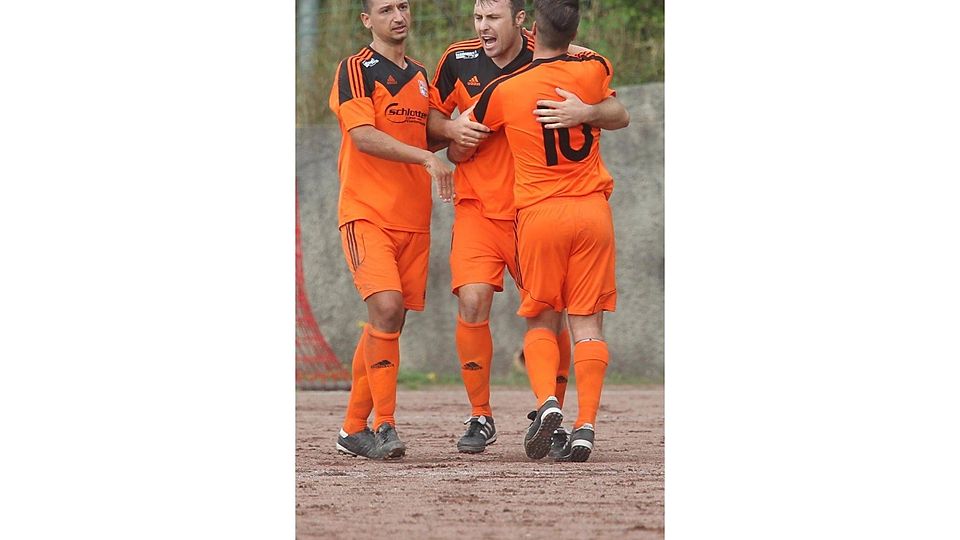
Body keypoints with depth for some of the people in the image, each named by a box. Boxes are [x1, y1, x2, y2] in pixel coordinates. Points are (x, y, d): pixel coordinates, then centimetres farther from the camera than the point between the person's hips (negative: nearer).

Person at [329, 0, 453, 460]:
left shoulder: (419, 76, 18)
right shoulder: (356, 70, -3)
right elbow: (362, 135, -16)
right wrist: (426, 157, -23)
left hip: (413, 217, 6)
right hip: (366, 214, -6)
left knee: (390, 324, 5)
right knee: (385, 307, -21)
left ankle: (354, 428, 13)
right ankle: (383, 425, -18)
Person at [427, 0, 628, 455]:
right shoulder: (459, 60, 0)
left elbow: (618, 111, -9)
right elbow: (432, 114, 15)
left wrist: (585, 112, -30)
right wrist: (453, 130, -7)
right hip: (477, 208, 1)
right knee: (472, 303, -16)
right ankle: (480, 417, -2)